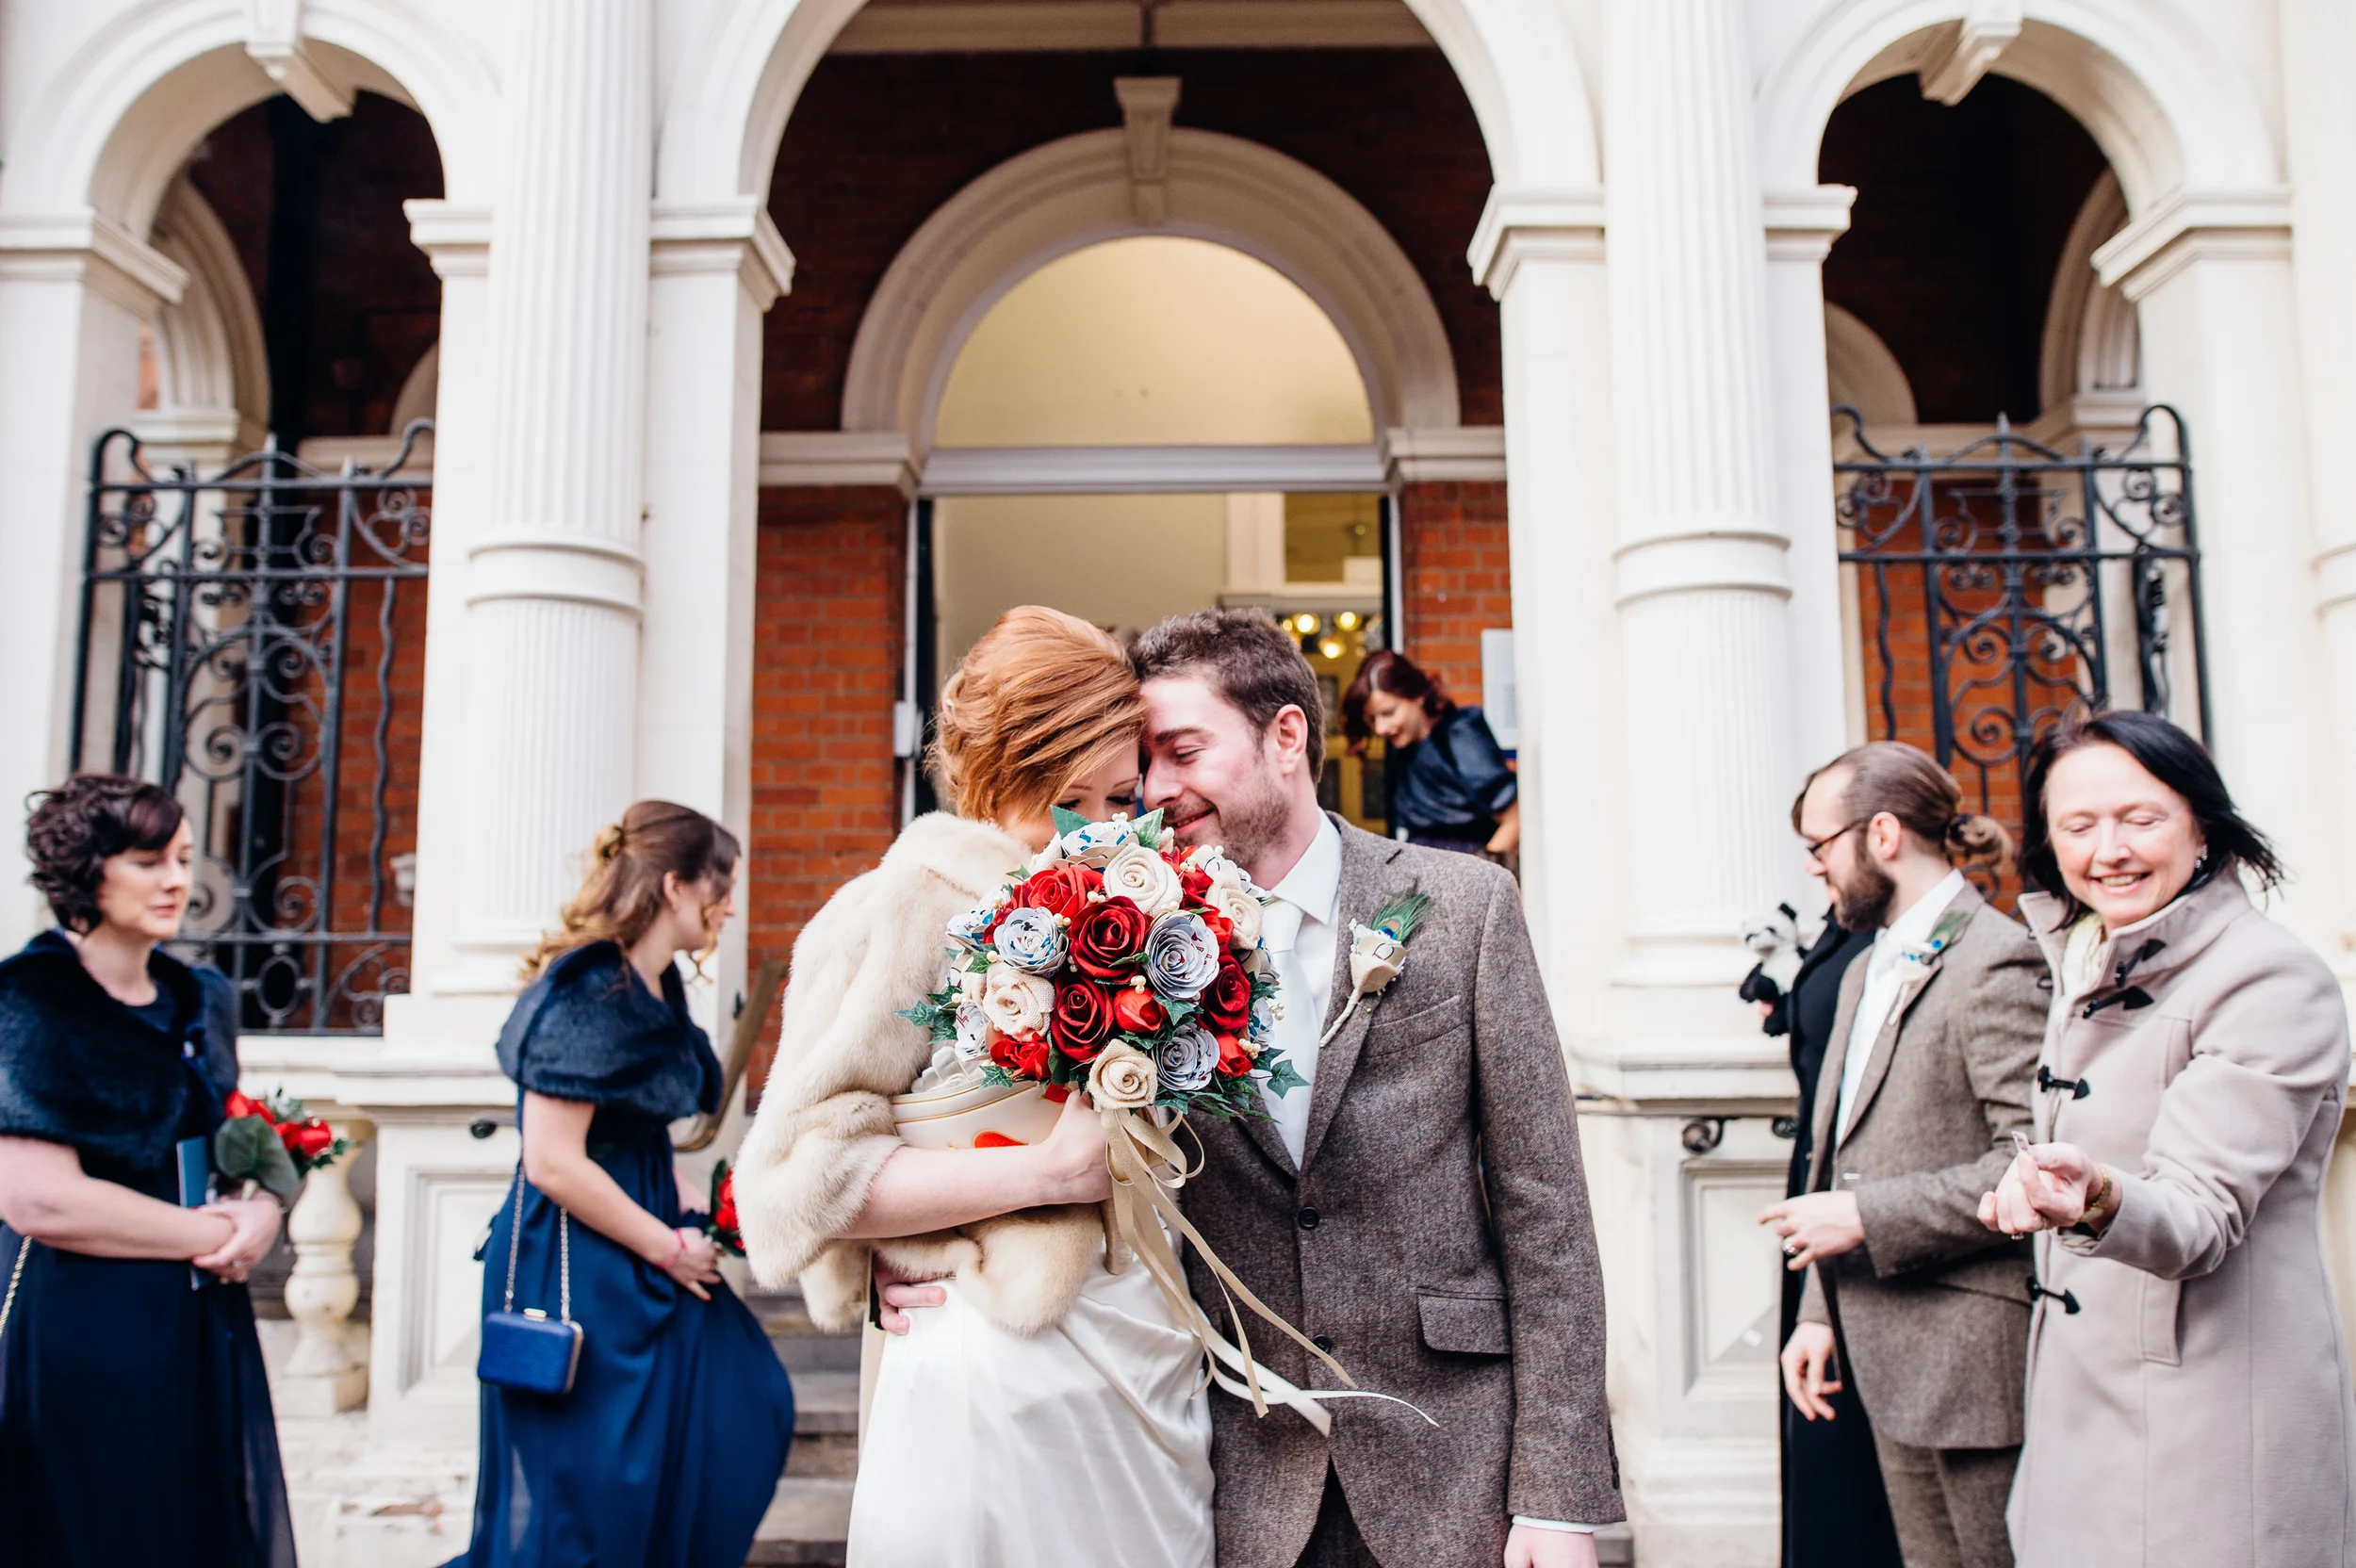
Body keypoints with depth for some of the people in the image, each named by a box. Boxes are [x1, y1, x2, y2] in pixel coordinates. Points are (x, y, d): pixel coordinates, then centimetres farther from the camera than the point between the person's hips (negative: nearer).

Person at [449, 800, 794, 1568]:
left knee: (744, 1405, 12)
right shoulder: (589, 991, -20)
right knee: (579, 1484, 3)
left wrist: (689, 1214, 7)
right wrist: (670, 1249, -15)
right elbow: (553, 1163, -23)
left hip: (640, 1253, 9)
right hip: (573, 1264, -9)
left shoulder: (658, 987, 7)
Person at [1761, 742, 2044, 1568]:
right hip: (1891, 1360, 9)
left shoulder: (1998, 963, -14)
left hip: (1977, 1359, -9)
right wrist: (1819, 1310, 13)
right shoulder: (1865, 973, 15)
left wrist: (1866, 1216, -18)